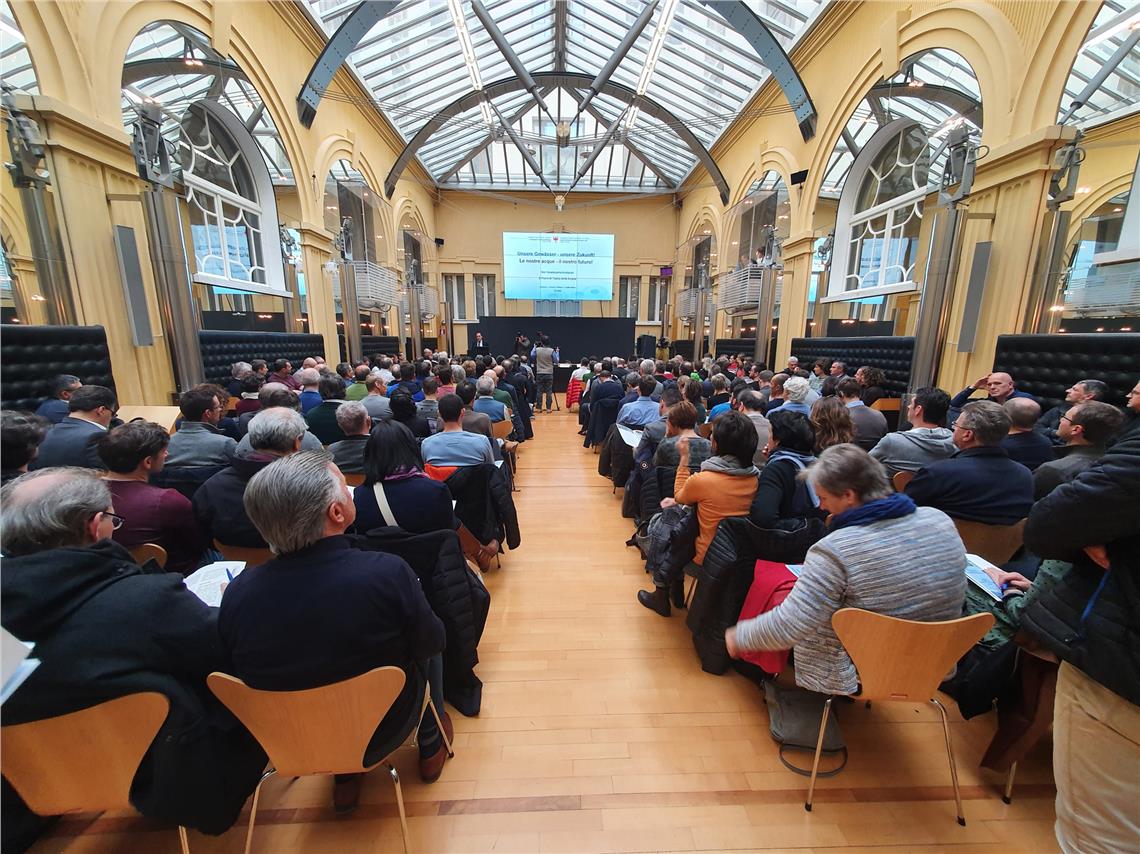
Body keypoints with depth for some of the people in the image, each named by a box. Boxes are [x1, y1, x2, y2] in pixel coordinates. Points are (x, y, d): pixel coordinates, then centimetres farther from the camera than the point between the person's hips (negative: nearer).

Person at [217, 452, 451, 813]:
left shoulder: (237, 592, -23)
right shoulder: (387, 573, -35)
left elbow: (242, 671, -4)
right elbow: (431, 642, -17)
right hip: (383, 735, -3)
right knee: (425, 647, 21)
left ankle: (345, 776, 38)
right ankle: (430, 746, 38)